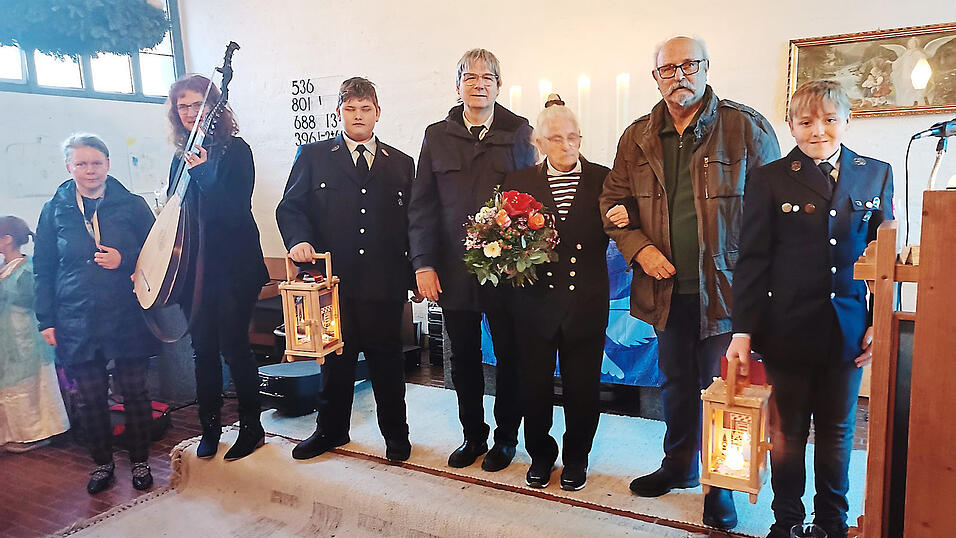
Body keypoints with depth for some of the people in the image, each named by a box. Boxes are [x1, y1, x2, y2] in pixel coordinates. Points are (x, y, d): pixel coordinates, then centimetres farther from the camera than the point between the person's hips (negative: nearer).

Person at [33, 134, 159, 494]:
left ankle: (140, 461, 24)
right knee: (89, 397, 8)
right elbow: (43, 271, 8)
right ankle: (102, 462, 28)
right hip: (77, 322, 2)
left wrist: (125, 259, -14)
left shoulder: (132, 205, 1)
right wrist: (47, 321, 3)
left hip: (128, 318, -1)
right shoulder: (54, 211, 6)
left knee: (134, 392, 6)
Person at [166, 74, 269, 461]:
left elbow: (236, 210, -15)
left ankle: (252, 427, 14)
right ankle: (209, 428, 24)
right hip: (195, 265, 6)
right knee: (203, 348, 10)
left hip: (234, 265, -5)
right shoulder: (182, 156, 12)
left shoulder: (235, 149, -6)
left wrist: (203, 170, -24)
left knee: (233, 345, -3)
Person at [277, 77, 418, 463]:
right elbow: (290, 207, 4)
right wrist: (299, 240, -17)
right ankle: (331, 430, 32)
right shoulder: (313, 157, 9)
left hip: (384, 285, 1)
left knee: (388, 361, 8)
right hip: (334, 280, 0)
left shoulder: (401, 164, 12)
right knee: (336, 359, 12)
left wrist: (416, 277, 5)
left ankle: (396, 435, 26)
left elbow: (411, 224, 10)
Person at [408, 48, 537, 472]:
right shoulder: (437, 136, 7)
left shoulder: (518, 132, 3)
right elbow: (421, 205, 5)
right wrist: (423, 263, -3)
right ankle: (473, 435, 30)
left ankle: (506, 436, 27)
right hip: (453, 270, 2)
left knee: (509, 356, 9)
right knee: (464, 358, 12)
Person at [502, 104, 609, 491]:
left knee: (583, 386, 10)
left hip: (586, 303, 0)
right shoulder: (519, 182, 4)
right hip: (535, 302, 1)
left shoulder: (603, 180, 3)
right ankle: (540, 454, 34)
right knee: (534, 384, 11)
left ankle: (576, 456, 32)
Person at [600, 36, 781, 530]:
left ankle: (721, 486, 24)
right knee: (676, 381, 18)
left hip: (726, 286, -4)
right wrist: (638, 247, -5)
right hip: (667, 286, 4)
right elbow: (613, 200, 12)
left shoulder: (747, 127, -5)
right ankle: (679, 466, 38)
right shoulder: (637, 138, 7)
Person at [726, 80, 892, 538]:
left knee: (837, 432, 15)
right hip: (788, 329, -2)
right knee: (788, 432, 10)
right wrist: (743, 331, -10)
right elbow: (752, 260, -5)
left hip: (848, 328, 3)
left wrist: (880, 323, 1)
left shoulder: (876, 175, 6)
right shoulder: (770, 179, -3)